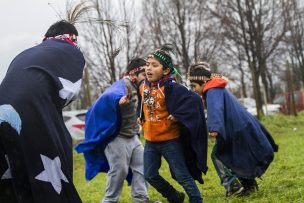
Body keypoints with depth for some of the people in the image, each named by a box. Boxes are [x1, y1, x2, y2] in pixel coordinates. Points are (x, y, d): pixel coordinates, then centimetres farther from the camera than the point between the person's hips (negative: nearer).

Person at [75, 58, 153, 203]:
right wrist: (119, 100, -62)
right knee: (119, 171, -6)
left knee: (141, 166, 8)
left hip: (132, 137, 9)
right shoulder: (122, 86, -19)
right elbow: (109, 95, -42)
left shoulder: (135, 87, 10)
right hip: (118, 138, -9)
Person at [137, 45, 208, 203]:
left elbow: (194, 99, -26)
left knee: (182, 176, 0)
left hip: (170, 140, -7)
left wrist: (178, 116, -24)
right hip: (150, 141, 7)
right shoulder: (143, 86, 2)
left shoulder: (170, 88, -20)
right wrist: (140, 116, 15)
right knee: (150, 175, 13)